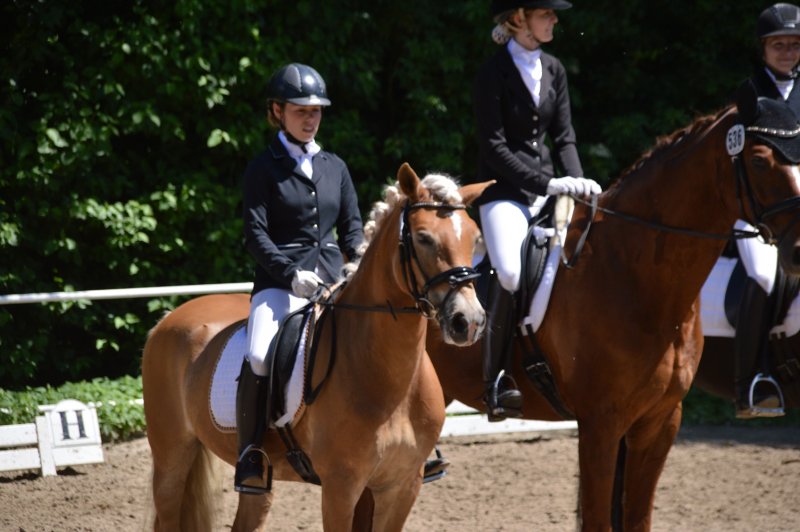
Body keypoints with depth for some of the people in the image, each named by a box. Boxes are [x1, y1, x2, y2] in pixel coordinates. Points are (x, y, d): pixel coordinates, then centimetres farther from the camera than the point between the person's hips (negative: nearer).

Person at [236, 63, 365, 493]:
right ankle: (250, 456, -20)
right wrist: (292, 274, -17)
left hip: (333, 281, 4)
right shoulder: (264, 168, 3)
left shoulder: (334, 167, 17)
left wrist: (359, 264, -2)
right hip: (280, 283, -4)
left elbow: (352, 226, 19)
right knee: (260, 358, -30)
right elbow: (256, 235, -4)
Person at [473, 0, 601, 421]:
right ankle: (496, 382, -21)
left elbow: (564, 138, 12)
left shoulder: (554, 70, 11)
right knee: (512, 273, -31)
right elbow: (494, 149, -14)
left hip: (547, 187, 7)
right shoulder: (493, 73, -8)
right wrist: (550, 184, -21)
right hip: (503, 192, -7)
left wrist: (578, 183, -6)